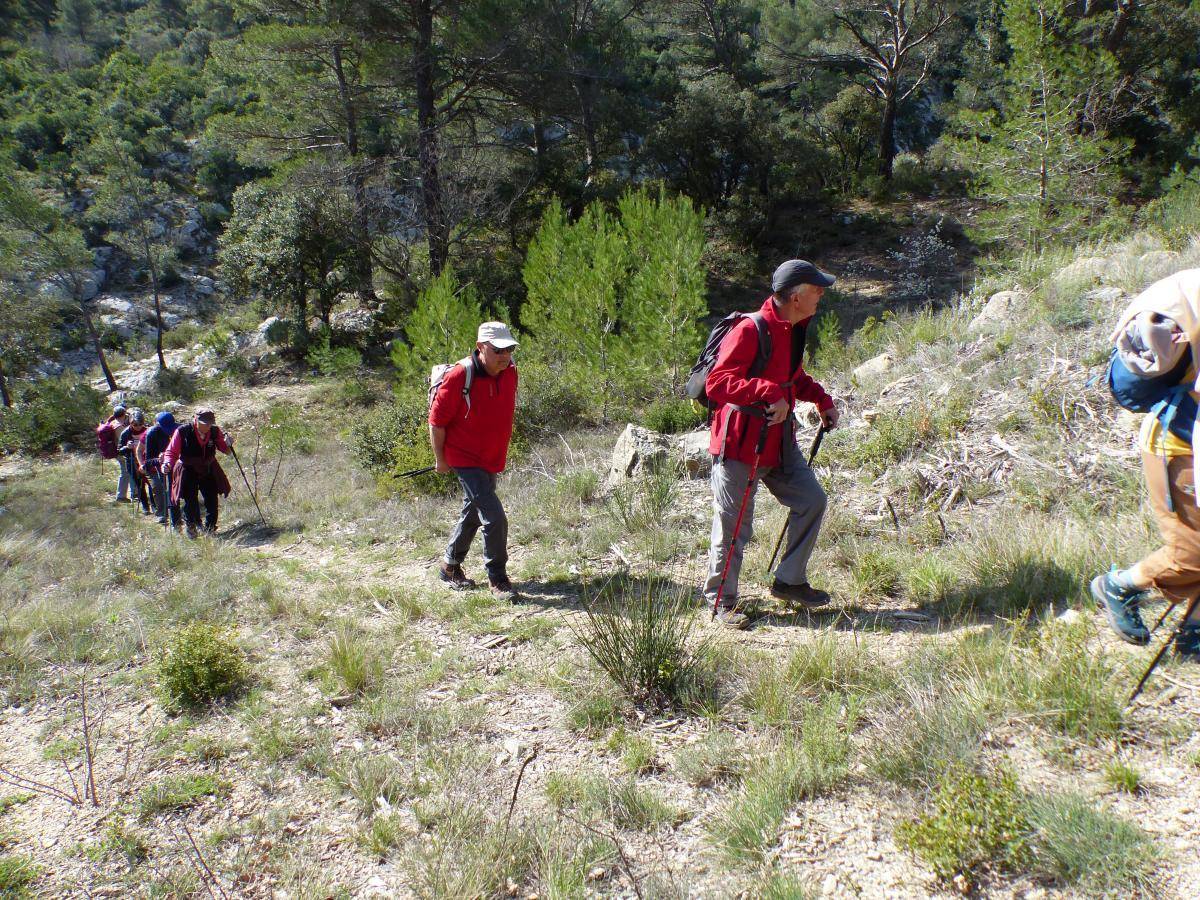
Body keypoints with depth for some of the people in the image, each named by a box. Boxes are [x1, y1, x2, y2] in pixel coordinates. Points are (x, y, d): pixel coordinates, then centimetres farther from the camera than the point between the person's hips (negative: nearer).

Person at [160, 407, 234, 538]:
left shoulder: (215, 432, -10)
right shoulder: (182, 432, -18)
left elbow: (226, 451, 0)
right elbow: (171, 451, -13)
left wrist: (228, 444, -22)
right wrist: (167, 463, -31)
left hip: (209, 470, 3)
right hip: (188, 472, -3)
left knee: (212, 501, 3)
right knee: (190, 501, -4)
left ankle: (210, 529, 21)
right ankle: (191, 527, 20)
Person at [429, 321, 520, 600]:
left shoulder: (510, 372, -2)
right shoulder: (460, 376, -23)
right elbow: (436, 420, -14)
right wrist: (440, 459, -7)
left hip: (493, 459, 8)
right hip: (465, 460, -7)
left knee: (473, 514, 20)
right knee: (495, 517, -13)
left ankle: (450, 567, 39)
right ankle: (497, 579, 4)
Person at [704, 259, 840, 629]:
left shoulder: (795, 329, 8)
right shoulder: (750, 331, -21)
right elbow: (716, 384, -30)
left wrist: (822, 401, 13)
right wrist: (769, 392, -37)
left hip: (779, 439, 9)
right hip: (740, 442, -9)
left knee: (812, 500, 9)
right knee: (733, 525, 1)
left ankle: (789, 582, 24)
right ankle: (722, 601, 19)